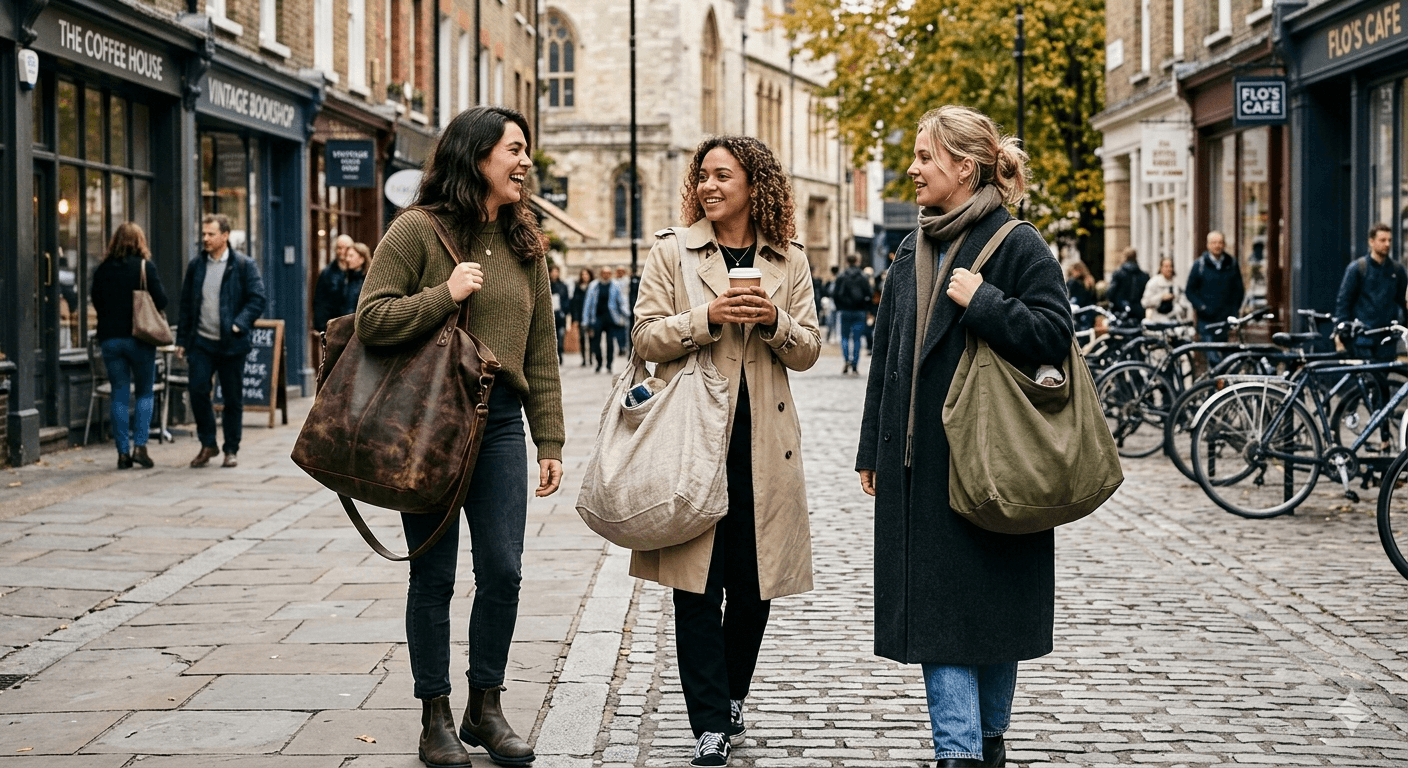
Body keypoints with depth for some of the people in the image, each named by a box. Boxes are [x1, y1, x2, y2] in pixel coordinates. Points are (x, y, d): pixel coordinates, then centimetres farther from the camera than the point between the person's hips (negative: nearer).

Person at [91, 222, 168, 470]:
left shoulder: (102, 270, 3)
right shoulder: (145, 267, -7)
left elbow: (96, 303, 10)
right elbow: (161, 301, -8)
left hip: (109, 338, 3)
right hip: (139, 338, -3)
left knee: (119, 396, 7)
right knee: (145, 393, 9)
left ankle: (123, 452, 5)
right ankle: (139, 445, -3)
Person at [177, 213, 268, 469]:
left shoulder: (243, 265, -2)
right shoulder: (195, 265, 10)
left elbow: (258, 299, -6)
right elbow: (186, 304, 14)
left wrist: (239, 324, -18)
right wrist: (182, 340, 11)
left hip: (231, 343, -3)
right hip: (202, 342, 3)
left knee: (233, 398, 4)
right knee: (198, 390, -9)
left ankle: (231, 450, 15)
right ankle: (208, 444, 7)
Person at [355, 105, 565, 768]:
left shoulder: (524, 242, 11)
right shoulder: (418, 230, -4)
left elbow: (541, 353, 12)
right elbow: (370, 320, -10)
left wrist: (549, 441, 9)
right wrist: (444, 296, -19)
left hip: (499, 421, 4)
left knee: (502, 570, 2)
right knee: (434, 574, 4)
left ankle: (485, 707, 19)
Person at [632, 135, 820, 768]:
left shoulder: (789, 260, 10)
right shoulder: (670, 252, 4)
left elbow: (808, 349, 9)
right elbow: (646, 337, -1)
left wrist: (774, 321, -11)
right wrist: (708, 318, -16)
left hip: (765, 443, 2)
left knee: (755, 583, 8)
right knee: (697, 586, -4)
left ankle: (731, 697, 28)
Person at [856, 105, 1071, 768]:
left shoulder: (1017, 246, -6)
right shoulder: (913, 251, 13)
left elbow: (1054, 336, -14)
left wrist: (983, 302, -20)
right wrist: (873, 449, 15)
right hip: (920, 464, 6)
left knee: (990, 605, 6)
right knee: (935, 607, 0)